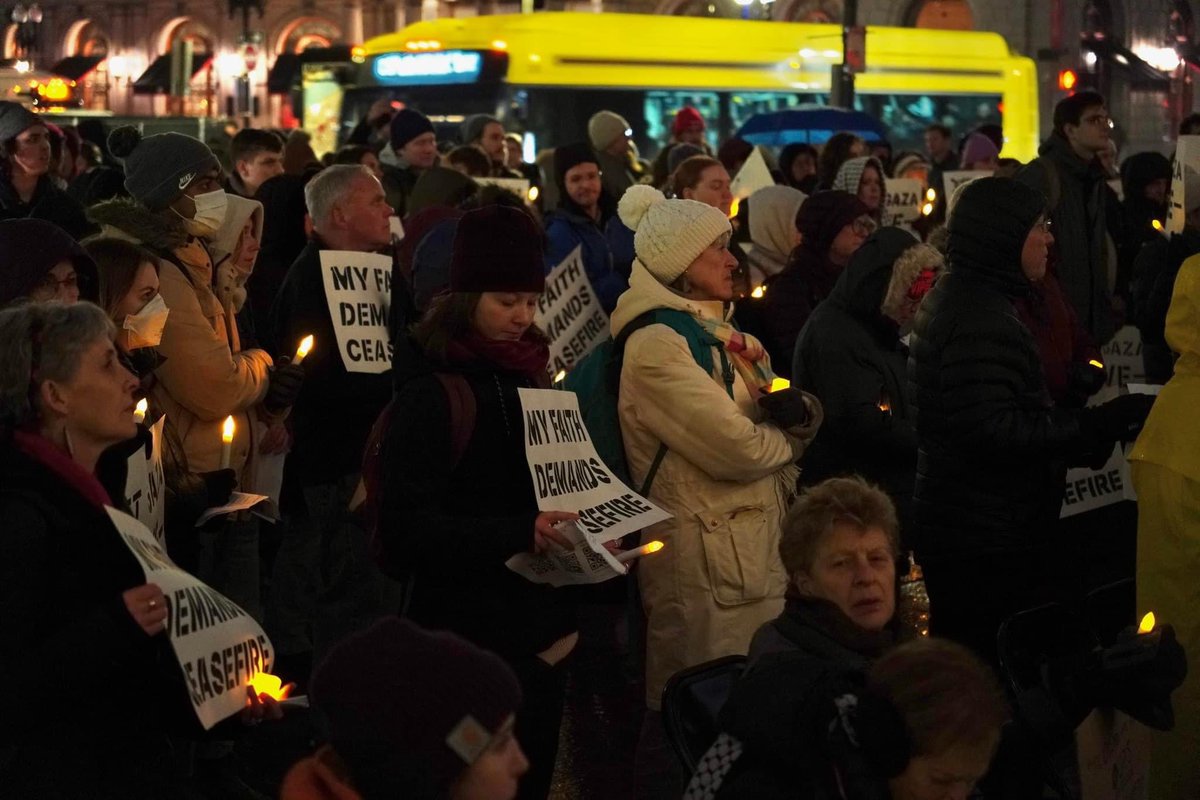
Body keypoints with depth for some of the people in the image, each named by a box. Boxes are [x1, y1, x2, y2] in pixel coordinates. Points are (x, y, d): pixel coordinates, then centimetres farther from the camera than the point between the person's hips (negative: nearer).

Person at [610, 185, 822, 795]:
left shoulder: (719, 334, 15)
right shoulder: (657, 344, -14)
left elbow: (800, 421, 13)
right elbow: (738, 447, -21)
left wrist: (796, 411, -10)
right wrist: (786, 439, 0)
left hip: (756, 549, 9)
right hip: (702, 556, -9)